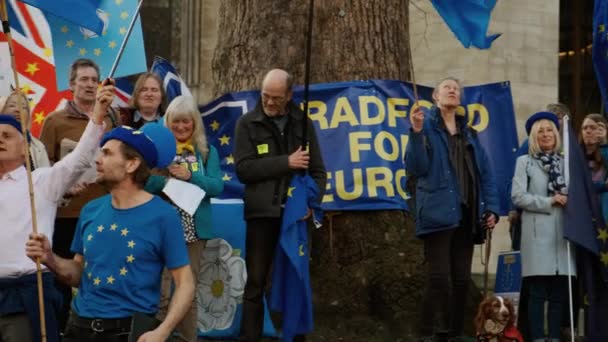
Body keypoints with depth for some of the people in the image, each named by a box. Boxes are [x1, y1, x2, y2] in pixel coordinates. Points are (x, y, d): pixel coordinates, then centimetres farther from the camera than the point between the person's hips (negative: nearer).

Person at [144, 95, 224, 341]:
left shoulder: (207, 152, 8)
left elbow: (217, 187, -5)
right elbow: (143, 185, -6)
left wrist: (190, 176, -18)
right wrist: (166, 175, -21)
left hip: (194, 229, 2)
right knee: (161, 291, -5)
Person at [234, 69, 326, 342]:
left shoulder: (302, 123, 8)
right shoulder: (247, 124, 0)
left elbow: (318, 170, 7)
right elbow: (244, 169, -11)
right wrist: (286, 162, -15)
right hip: (262, 213, -2)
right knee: (256, 282, 2)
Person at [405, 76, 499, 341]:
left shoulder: (469, 133, 17)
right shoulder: (426, 125, 1)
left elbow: (485, 173, 16)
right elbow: (416, 168, -10)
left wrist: (491, 208, 5)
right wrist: (416, 132, -21)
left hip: (467, 213, 6)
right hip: (439, 212, -5)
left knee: (462, 279, 7)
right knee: (439, 278, -10)